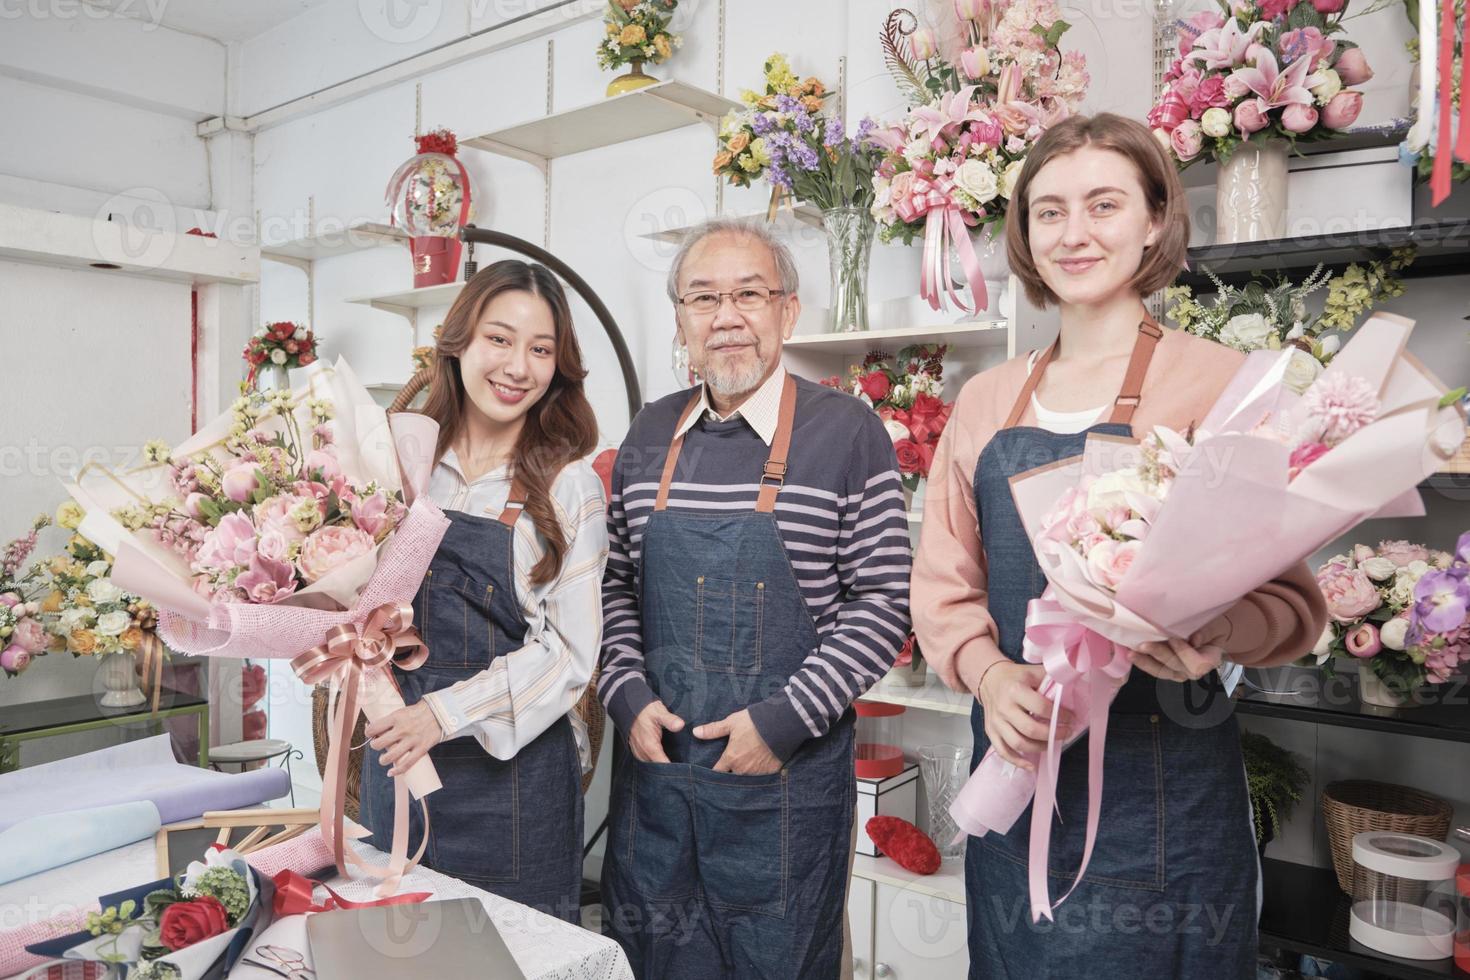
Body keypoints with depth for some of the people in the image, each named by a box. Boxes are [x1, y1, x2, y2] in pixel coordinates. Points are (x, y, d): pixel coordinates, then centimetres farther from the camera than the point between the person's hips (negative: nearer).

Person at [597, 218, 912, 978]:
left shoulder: (846, 432, -10)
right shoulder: (649, 435, 4)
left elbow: (883, 602, -9)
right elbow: (616, 584, 11)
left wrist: (785, 721, -15)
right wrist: (627, 695, -3)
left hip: (786, 775, -4)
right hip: (652, 760, 4)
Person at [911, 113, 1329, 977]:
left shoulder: (1220, 382, -7)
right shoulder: (987, 401, 6)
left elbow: (1291, 598, -5)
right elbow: (944, 583, 7)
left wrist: (1217, 630, -25)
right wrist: (990, 674, -11)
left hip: (1162, 783, -4)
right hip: (1016, 764, 4)